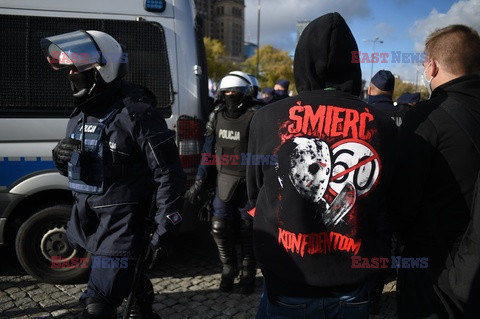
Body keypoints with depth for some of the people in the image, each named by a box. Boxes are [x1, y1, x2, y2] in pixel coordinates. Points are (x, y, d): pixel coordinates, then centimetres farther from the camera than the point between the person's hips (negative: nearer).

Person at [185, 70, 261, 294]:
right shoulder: (217, 116, 7)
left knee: (247, 230, 7)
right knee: (219, 227, 5)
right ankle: (228, 269, 28)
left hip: (248, 183, -4)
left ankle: (248, 273, 28)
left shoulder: (255, 116, -11)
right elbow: (208, 152, 11)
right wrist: (199, 182, 8)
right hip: (224, 181, 5)